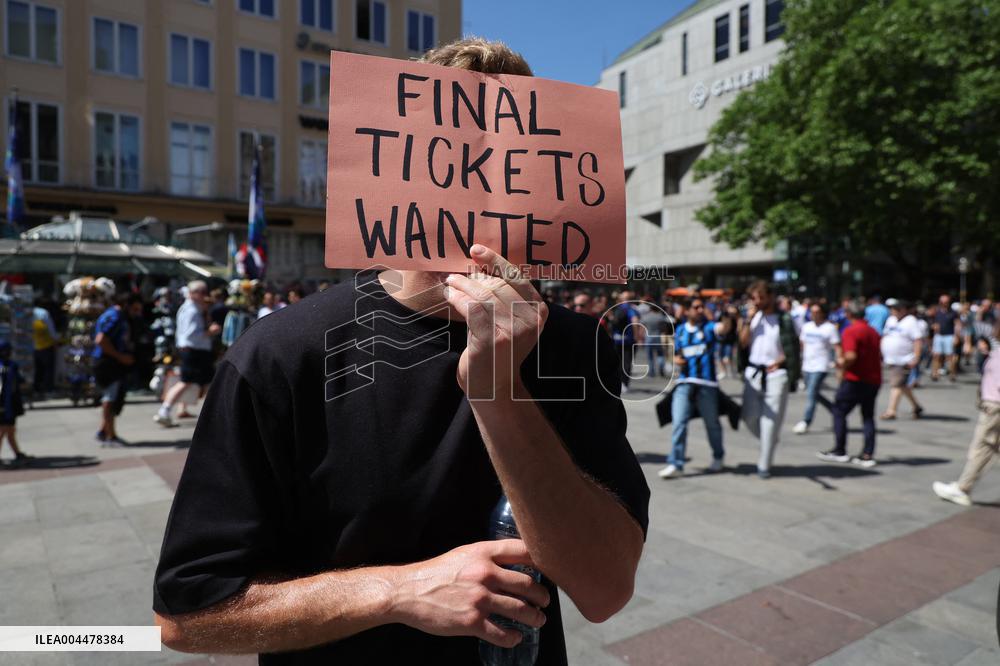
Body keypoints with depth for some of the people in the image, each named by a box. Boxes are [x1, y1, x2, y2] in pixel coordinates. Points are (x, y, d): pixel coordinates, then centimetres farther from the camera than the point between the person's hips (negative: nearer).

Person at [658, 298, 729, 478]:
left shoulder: (709, 327, -1)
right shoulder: (680, 331, 10)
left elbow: (722, 328, -24)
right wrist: (676, 360, -2)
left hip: (706, 383, -2)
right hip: (684, 382, 2)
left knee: (712, 423, 11)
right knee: (679, 422, -6)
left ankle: (718, 457, 35)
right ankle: (676, 463, -2)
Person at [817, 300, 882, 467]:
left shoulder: (850, 331, -13)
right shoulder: (874, 332, 12)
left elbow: (851, 356, -26)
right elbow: (879, 356, 21)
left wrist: (844, 366, -8)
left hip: (855, 380, -7)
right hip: (873, 380, 7)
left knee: (839, 412, 6)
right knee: (868, 417, 11)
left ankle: (839, 451, 8)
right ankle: (868, 455, 9)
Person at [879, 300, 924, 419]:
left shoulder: (911, 322, -10)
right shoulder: (890, 320, 14)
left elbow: (918, 340, -17)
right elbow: (884, 336, 23)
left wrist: (916, 358, -23)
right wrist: (882, 353, 18)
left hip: (904, 361, -8)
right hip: (891, 360, 8)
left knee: (896, 384, -11)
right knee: (902, 384, 16)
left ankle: (891, 411, -11)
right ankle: (916, 407, 29)